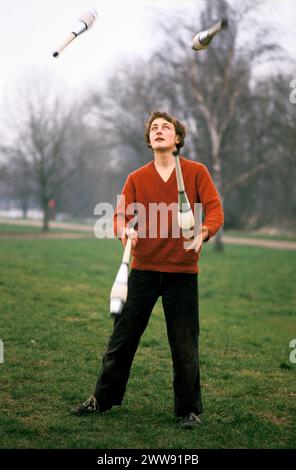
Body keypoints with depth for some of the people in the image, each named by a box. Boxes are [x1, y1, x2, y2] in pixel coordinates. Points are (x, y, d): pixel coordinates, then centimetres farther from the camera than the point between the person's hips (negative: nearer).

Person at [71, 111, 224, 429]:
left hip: (182, 271, -2)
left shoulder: (196, 172, 1)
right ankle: (103, 399, 23)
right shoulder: (136, 179, 7)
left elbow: (215, 210, -8)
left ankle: (189, 409, 18)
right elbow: (120, 215, 0)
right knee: (123, 337, 9)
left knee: (184, 345, 3)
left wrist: (203, 233, -28)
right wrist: (125, 229, -24)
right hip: (143, 268, 2)